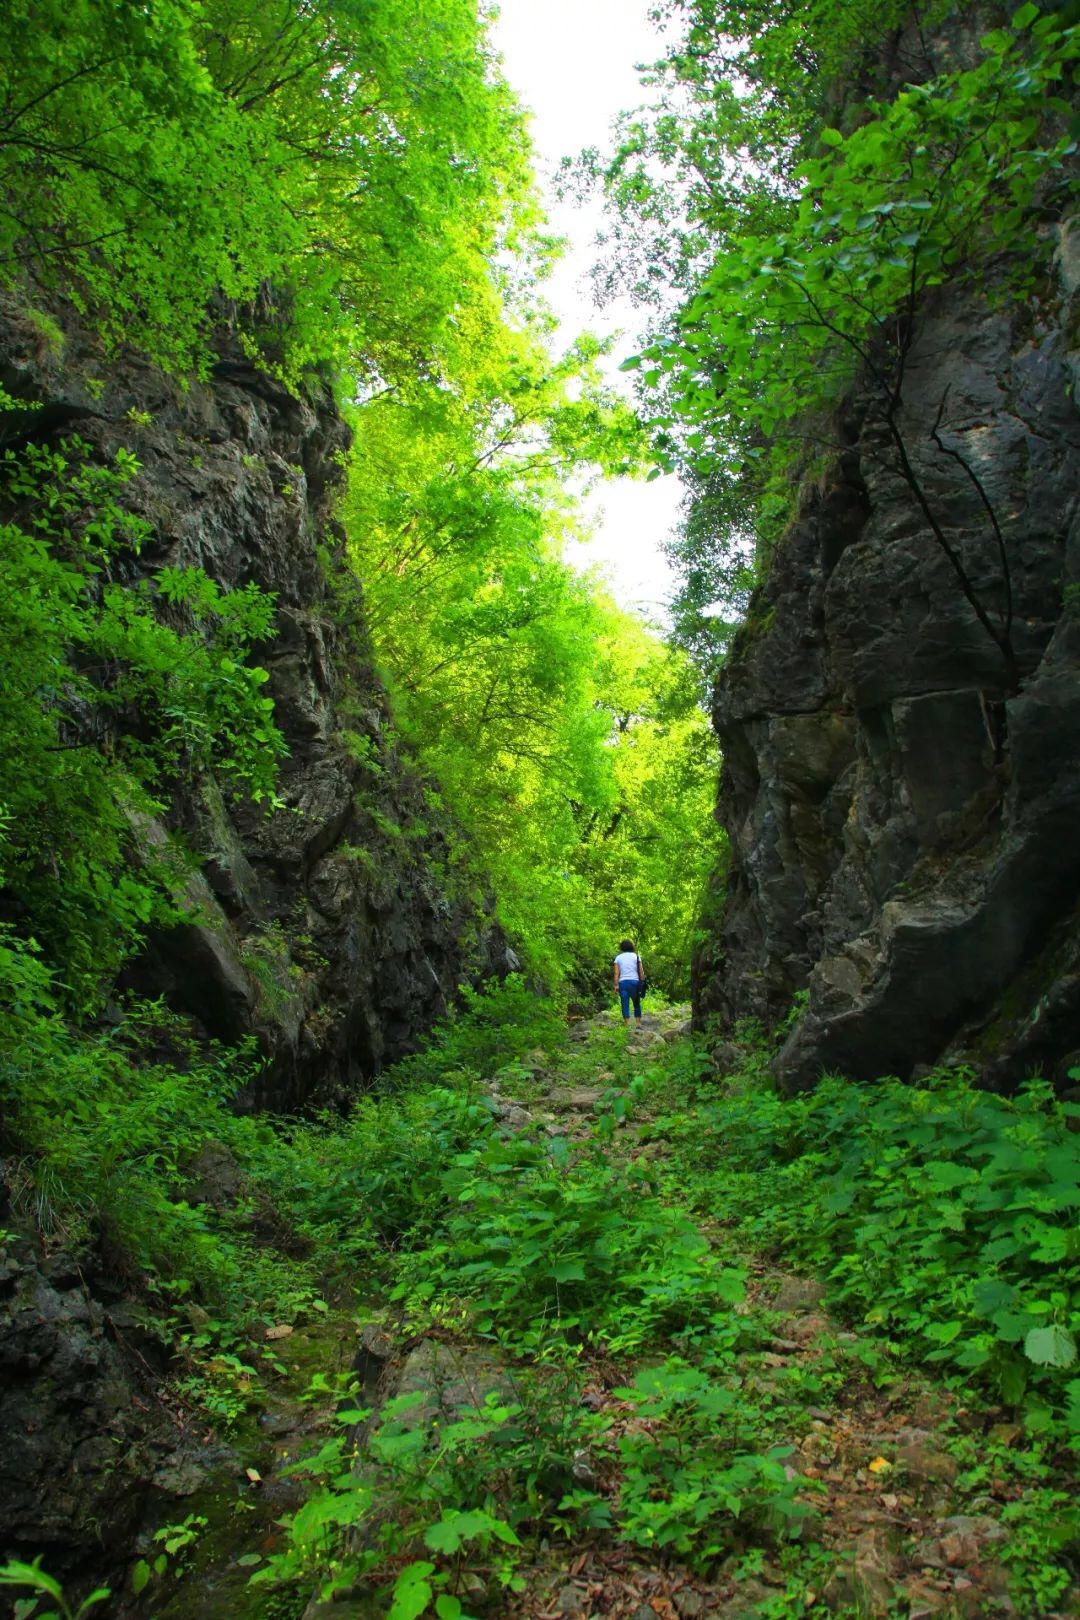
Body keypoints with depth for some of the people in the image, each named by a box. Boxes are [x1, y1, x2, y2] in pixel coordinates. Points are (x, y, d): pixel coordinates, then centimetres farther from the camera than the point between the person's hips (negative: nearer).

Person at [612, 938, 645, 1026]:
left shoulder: (618, 958, 7)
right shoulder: (636, 956, 6)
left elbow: (616, 973, -1)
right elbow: (641, 971, 1)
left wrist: (616, 985, -3)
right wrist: (642, 982, 5)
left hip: (622, 982, 0)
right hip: (634, 981, 0)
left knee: (625, 1004, 1)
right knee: (637, 1004, 11)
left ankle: (627, 1024, -4)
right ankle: (638, 1023, 8)